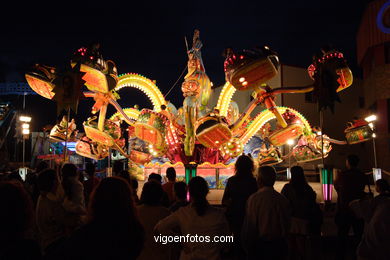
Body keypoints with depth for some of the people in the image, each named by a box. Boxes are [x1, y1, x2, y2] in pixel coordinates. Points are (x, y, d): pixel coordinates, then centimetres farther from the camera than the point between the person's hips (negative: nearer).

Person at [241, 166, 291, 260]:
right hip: (279, 246, 5)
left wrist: (247, 248, 0)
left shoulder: (254, 198, -17)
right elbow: (287, 225, 8)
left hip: (260, 245, -4)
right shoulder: (283, 199, -3)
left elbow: (248, 226, -13)